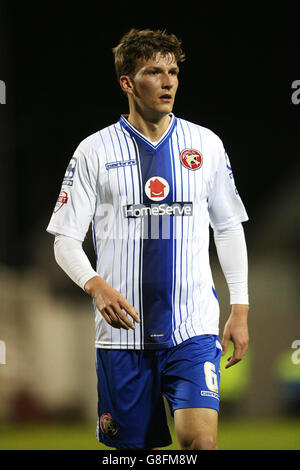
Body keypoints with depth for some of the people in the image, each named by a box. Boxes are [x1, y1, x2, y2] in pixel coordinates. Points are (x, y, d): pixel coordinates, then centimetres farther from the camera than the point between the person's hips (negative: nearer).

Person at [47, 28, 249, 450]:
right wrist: (95, 285, -18)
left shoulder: (207, 145, 7)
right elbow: (65, 239, 2)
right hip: (122, 328, 0)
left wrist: (240, 309, 10)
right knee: (134, 445, 4)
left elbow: (229, 228, 15)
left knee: (201, 439, -17)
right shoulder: (95, 151, 2)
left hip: (193, 325, 0)